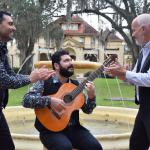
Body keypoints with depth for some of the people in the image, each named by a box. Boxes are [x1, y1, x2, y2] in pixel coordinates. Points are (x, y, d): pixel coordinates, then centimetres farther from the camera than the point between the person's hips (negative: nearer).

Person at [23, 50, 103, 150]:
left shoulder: (76, 84, 10)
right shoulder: (44, 82, -3)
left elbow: (87, 110, 10)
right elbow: (26, 100, -14)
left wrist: (91, 97, -10)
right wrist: (49, 100, -25)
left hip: (73, 128, 4)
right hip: (50, 129, -4)